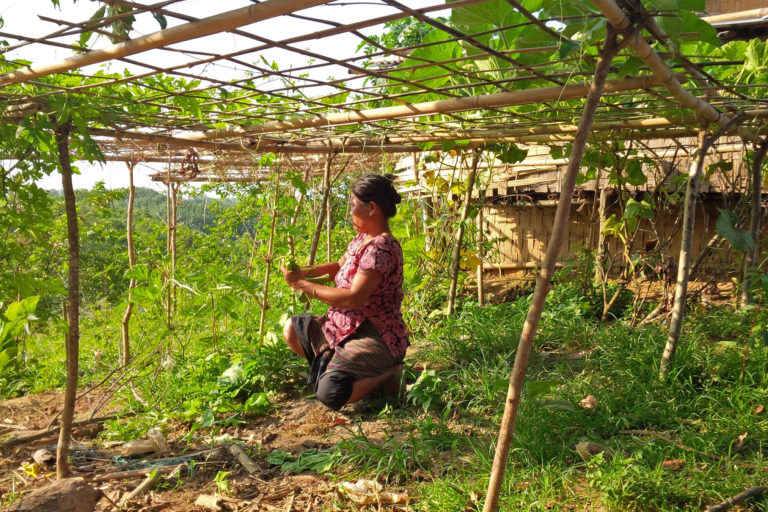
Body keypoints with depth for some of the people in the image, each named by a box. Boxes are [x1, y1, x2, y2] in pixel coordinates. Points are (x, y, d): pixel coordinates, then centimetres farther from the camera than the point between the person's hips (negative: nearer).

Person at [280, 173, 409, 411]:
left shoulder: (381, 247, -24)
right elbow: (339, 266, 20)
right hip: (347, 326, 10)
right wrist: (305, 271, 1)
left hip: (376, 337, -10)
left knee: (329, 394, -24)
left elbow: (353, 298, -29)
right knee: (292, 330, 12)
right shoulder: (361, 238, 6)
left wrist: (303, 284, -20)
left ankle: (387, 375, -2)